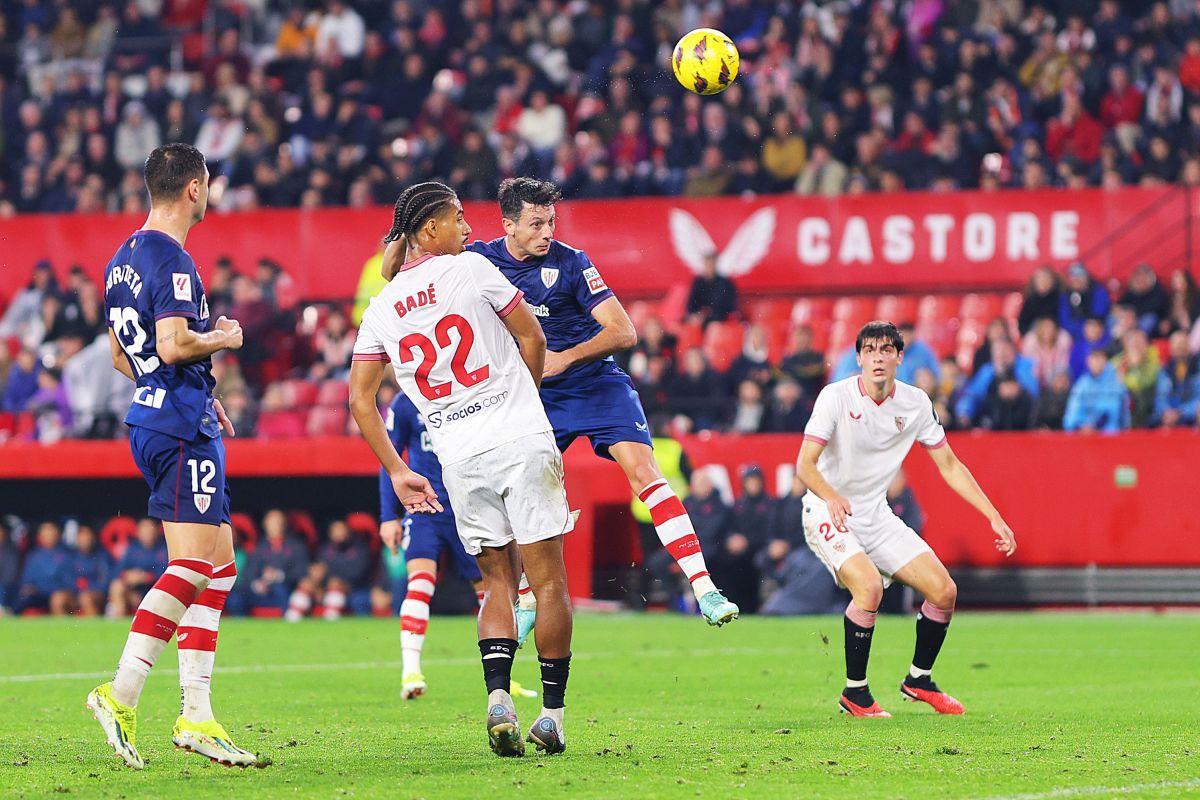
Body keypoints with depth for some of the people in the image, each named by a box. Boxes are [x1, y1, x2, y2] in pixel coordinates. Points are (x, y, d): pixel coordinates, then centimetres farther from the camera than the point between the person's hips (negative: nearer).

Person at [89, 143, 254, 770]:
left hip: (152, 419, 10)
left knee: (220, 565, 10)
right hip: (181, 429, -10)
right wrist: (222, 338, -5)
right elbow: (174, 344, -25)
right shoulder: (172, 260, -14)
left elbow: (120, 354, 23)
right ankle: (121, 695, -16)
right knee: (193, 565, -11)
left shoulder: (124, 259, 16)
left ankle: (197, 717, 7)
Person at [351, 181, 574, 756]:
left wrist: (396, 472, 13)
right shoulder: (470, 269, -2)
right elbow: (532, 338, 3)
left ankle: (498, 696, -8)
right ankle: (553, 713, 3)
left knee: (497, 580, 14)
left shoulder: (381, 309, 10)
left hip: (459, 458, 4)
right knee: (548, 579, 3)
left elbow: (360, 398, 8)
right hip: (522, 440, -4)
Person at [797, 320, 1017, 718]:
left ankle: (919, 679, 21)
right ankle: (854, 694, -15)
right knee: (869, 585, -30)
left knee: (943, 591, -3)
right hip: (828, 515, -6)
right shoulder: (837, 397, -16)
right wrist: (832, 498, -43)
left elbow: (949, 465, 6)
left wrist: (995, 518, 0)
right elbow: (805, 464, -22)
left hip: (876, 516, 6)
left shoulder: (916, 403, -2)